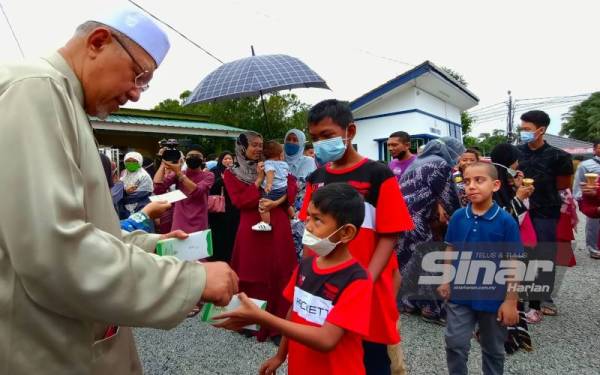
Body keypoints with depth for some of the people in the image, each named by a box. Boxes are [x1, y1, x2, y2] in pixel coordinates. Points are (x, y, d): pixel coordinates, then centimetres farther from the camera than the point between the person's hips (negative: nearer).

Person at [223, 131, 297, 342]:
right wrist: (258, 180, -11)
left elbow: (291, 185, 1)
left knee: (279, 274, 4)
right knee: (253, 277, 5)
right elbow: (239, 201, -8)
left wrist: (276, 202, -14)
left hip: (278, 227, 2)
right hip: (252, 229, -2)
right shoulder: (231, 174, 4)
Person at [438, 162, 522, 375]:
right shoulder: (458, 217, -5)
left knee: (493, 350, 19)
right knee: (455, 344, 7)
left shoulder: (506, 221, -14)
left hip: (494, 297, -2)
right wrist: (446, 280, 4)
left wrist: (511, 300, -9)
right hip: (460, 294, 2)